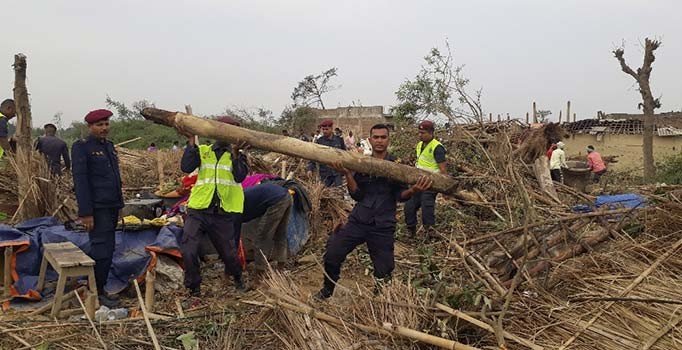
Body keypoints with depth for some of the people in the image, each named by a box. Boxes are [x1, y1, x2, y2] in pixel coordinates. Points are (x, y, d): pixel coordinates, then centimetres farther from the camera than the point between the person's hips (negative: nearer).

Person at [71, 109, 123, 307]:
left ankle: (92, 287, 24)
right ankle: (98, 293, 5)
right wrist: (85, 213, -18)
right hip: (97, 208, -8)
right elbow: (80, 180, -14)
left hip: (111, 207, 8)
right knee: (102, 250, -6)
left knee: (107, 248, 12)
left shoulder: (109, 146, 16)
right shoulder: (81, 147, -8)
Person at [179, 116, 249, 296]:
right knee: (188, 251, -9)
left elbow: (240, 176, -13)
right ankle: (194, 288, 13)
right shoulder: (202, 151, 8)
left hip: (223, 214, 0)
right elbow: (186, 167, -9)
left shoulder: (238, 155, 5)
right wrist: (191, 142, -10)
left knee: (228, 252, 11)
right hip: (198, 211, 1)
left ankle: (237, 277, 43)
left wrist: (235, 153, -20)